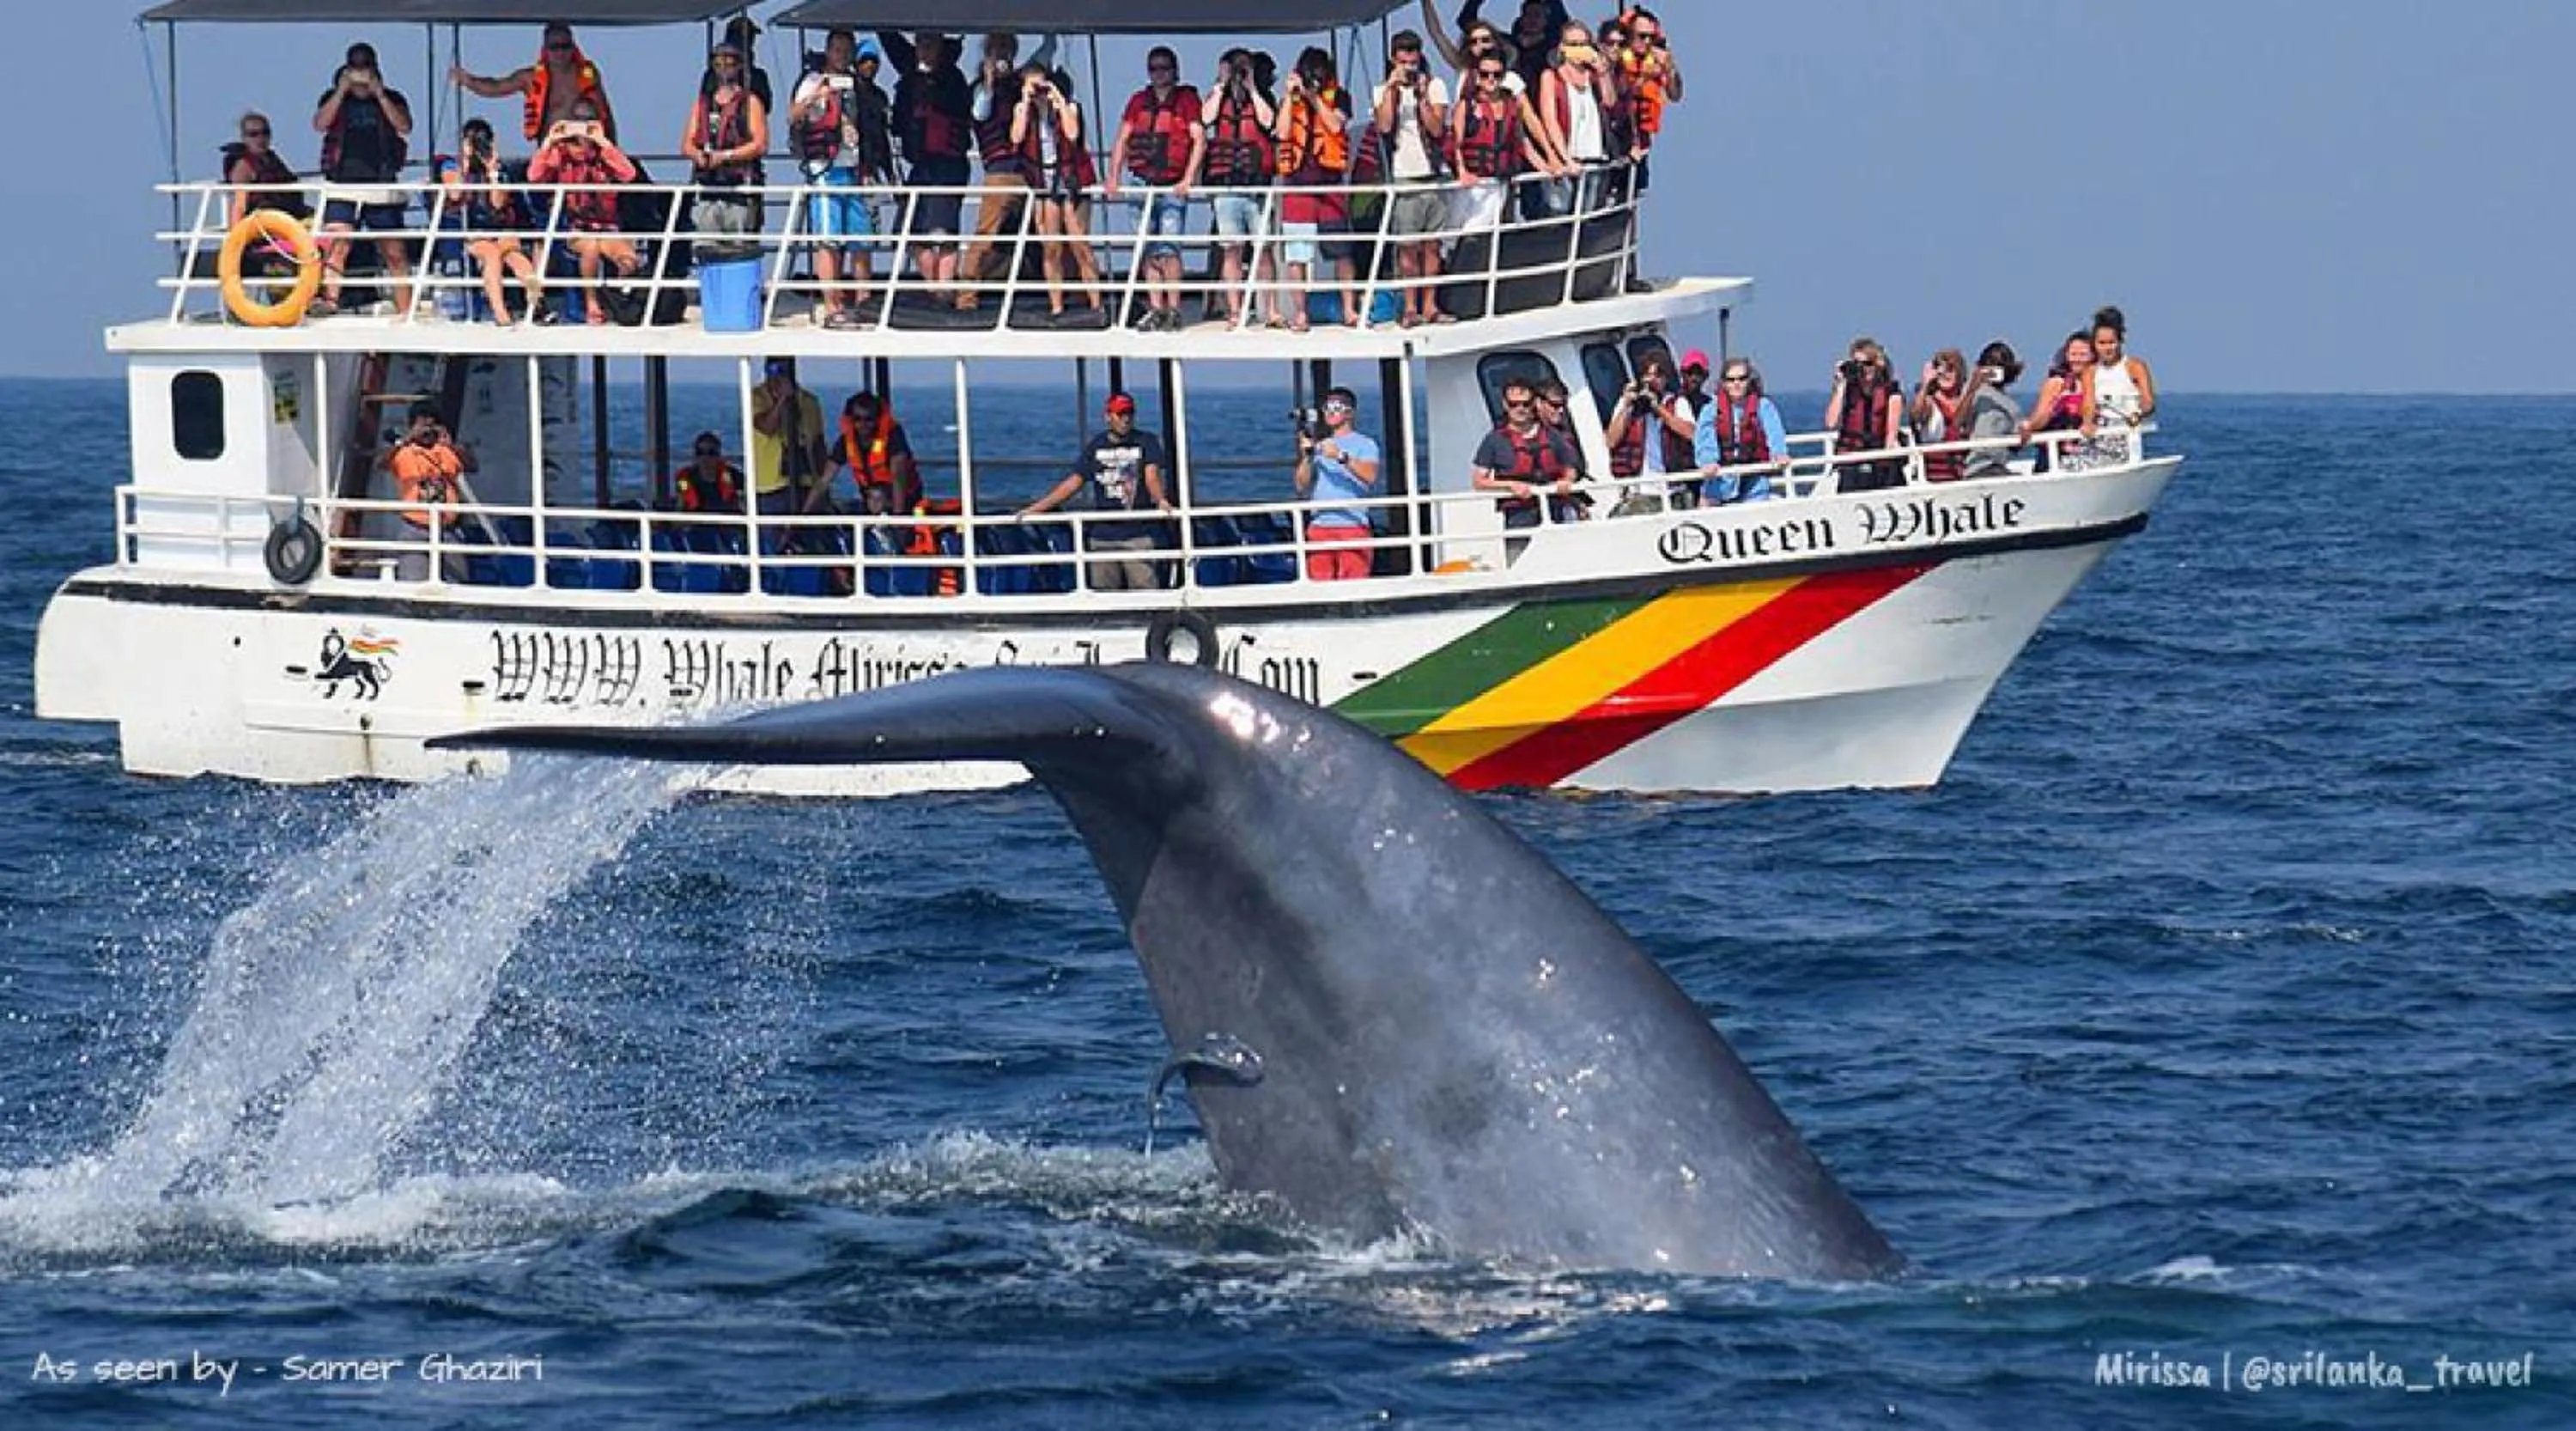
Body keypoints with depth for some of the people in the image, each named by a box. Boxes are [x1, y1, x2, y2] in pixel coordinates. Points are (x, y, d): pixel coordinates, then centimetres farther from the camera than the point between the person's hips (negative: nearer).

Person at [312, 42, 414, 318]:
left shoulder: (392, 99, 12)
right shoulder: (334, 98, 13)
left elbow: (404, 126, -5)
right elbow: (320, 124, -5)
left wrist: (379, 95, -9)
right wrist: (342, 91, -9)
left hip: (382, 188, 0)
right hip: (342, 186, 0)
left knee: (394, 251, 1)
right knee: (335, 244, -18)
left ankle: (405, 310, 6)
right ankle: (329, 299, -26)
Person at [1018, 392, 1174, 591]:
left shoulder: (1147, 442, 3)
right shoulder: (1096, 446, 13)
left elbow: (1152, 475, -11)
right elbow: (1074, 482, 15)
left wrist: (1160, 500, -34)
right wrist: (1035, 508, 10)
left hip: (1138, 536, -3)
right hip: (1102, 536, 4)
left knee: (1145, 593, -12)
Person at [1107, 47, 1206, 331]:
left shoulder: (1187, 99, 0)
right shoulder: (1139, 102, 14)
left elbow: (1199, 140, -7)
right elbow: (1122, 139, 13)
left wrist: (1188, 179, -16)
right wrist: (1113, 177, 2)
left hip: (1174, 187, -5)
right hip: (1146, 185, 5)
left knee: (1168, 248, -13)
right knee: (1150, 251, 6)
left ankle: (1173, 310, -10)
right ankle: (1155, 310, 11)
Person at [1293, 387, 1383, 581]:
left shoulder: (1365, 444, 5)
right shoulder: (1318, 445, 18)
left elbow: (1370, 476, -14)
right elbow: (1302, 485, 12)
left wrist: (1341, 457, -25)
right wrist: (1306, 456, -4)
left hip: (1353, 527, -4)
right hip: (1319, 527, 4)